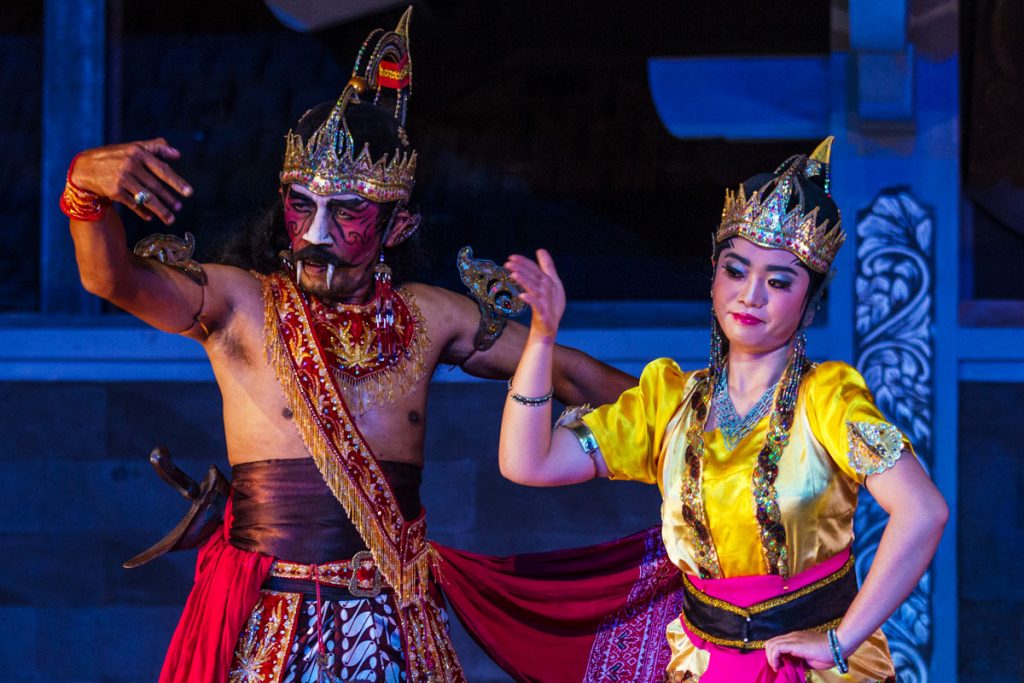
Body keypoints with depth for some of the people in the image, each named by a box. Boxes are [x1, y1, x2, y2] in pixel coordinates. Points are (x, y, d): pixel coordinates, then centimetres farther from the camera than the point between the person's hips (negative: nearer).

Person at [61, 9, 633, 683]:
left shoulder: (427, 317, 7)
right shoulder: (239, 304, -2)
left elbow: (567, 371, 16)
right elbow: (114, 277, -18)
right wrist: (88, 189, -38)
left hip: (394, 626, 2)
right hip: (265, 624, -2)